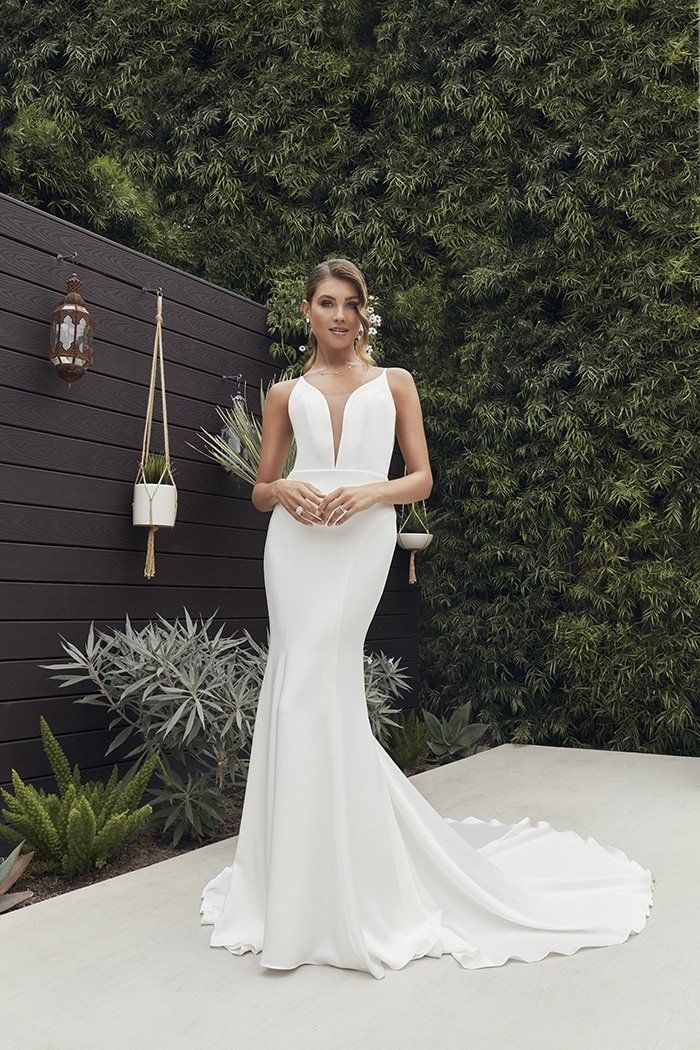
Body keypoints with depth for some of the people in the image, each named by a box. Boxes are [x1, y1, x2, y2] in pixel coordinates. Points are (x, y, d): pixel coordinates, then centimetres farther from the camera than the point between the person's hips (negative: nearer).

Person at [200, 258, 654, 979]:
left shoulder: (395, 384, 15)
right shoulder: (286, 394, 17)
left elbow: (422, 479, 9)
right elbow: (260, 489, 17)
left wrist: (371, 492, -10)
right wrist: (282, 489, -6)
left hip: (363, 541, -2)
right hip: (296, 541, 2)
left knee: (317, 688, -9)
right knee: (305, 691, -2)